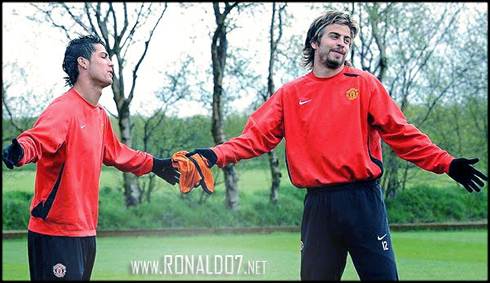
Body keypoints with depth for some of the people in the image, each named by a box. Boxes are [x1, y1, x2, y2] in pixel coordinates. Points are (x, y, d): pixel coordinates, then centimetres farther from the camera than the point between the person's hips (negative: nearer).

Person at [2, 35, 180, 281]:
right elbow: (36, 140, -30)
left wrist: (154, 165, 42)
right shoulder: (63, 109, -14)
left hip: (86, 232, 9)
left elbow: (114, 153, 33)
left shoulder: (100, 116, 15)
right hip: (56, 234, -9)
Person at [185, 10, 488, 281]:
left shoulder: (364, 84, 6)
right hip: (318, 204, 2)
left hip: (363, 201, -2)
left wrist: (445, 162, -10)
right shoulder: (290, 94, 10)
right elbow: (256, 136, 3)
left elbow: (400, 132, 1)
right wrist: (217, 154, -14)